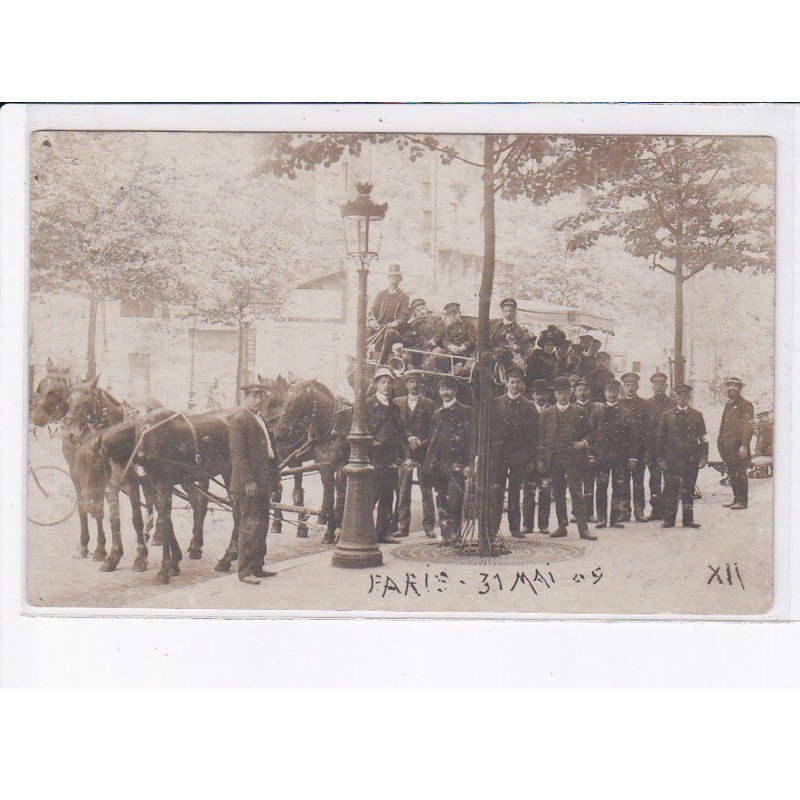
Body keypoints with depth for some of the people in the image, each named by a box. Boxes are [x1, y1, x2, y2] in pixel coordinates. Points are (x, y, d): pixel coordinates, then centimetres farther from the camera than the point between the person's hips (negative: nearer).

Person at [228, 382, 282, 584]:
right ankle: (245, 570, -3)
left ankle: (257, 567, 21)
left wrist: (276, 478, 15)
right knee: (250, 525, -7)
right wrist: (248, 480, -22)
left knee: (261, 525, 13)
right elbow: (238, 454, -16)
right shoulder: (239, 421, -9)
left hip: (264, 483, 9)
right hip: (248, 485, -9)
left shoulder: (262, 421, 19)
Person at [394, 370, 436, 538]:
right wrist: (408, 438, -9)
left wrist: (421, 443, -11)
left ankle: (429, 526, 4)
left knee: (427, 490, 0)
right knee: (403, 491, 0)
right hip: (404, 451, 1)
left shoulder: (428, 404, 7)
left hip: (423, 451, -1)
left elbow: (433, 429, 2)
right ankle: (403, 526, 5)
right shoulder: (398, 402, 13)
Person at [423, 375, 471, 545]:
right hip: (439, 464, 6)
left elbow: (469, 438, -4)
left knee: (453, 500, -13)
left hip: (456, 462, -6)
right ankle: (445, 534, 11)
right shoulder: (437, 413, 18)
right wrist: (429, 463, 11)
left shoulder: (464, 411, 1)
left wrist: (467, 464, -11)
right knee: (441, 501, 6)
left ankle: (455, 534, -4)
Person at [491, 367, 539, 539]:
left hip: (520, 454, 1)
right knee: (497, 490, -5)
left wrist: (531, 457, -3)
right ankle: (493, 526, -1)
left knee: (515, 491, 7)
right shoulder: (496, 403, 5)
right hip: (499, 453, -1)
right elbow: (490, 428, 4)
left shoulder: (529, 406, 6)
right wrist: (490, 450, -3)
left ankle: (515, 527, 13)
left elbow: (534, 434, 4)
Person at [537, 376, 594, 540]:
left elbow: (588, 432, 13)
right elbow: (542, 437, 10)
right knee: (558, 494, 7)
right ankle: (562, 527, 15)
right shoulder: (547, 413, 11)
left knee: (577, 493, -6)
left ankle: (583, 528, -5)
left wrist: (583, 442, -9)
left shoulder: (578, 413, 6)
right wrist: (541, 459, 5)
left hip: (573, 458, -2)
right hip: (553, 458, 2)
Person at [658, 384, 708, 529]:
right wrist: (662, 458, -1)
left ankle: (688, 519, 11)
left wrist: (703, 457, -1)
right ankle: (669, 520, 4)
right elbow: (661, 438, 6)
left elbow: (703, 438, 8)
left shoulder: (697, 415, 8)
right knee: (671, 490, -1)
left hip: (691, 458, 1)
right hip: (672, 459, -1)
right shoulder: (667, 415, 6)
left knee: (688, 490, 4)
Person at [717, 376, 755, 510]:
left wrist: (744, 446, -19)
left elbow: (749, 427, -13)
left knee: (740, 474, -5)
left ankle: (743, 501, -1)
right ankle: (736, 499, 19)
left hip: (739, 445, -8)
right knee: (731, 474, 11)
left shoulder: (746, 405, -8)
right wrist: (720, 440, 15)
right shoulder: (729, 404, 17)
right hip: (728, 446, 8)